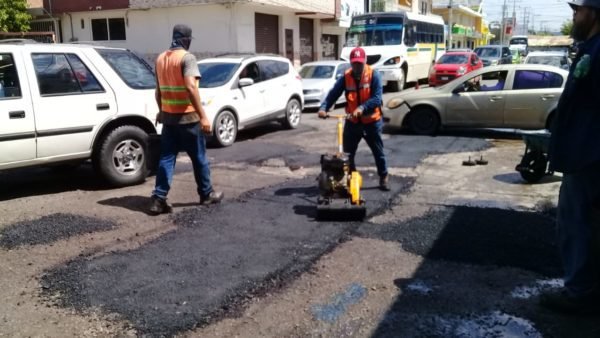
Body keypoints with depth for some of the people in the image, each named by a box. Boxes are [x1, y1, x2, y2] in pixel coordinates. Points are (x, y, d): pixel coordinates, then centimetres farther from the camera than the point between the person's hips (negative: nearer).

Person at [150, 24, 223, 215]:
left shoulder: (161, 58, 12)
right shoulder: (187, 58, -12)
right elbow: (190, 87, -24)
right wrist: (203, 116, -24)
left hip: (168, 116, 6)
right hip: (187, 117, -6)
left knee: (166, 158, 7)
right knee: (199, 157, 8)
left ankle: (159, 199, 2)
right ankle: (207, 194, 20)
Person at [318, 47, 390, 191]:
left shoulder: (373, 75, -12)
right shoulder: (345, 77, -4)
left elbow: (377, 98, -20)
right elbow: (333, 94, -12)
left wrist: (362, 108, -35)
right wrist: (323, 108, -29)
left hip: (371, 121, -2)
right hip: (352, 122, 2)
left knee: (378, 152, 10)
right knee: (348, 153, 8)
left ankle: (384, 177, 27)